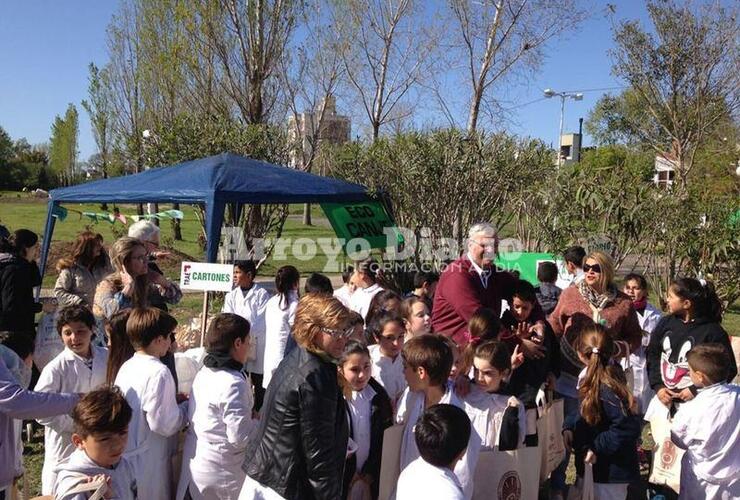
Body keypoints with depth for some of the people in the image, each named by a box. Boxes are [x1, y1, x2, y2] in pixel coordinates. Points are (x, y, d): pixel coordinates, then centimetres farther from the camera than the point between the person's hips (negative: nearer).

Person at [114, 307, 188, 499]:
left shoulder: (126, 367, 1)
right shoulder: (159, 372, -23)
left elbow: (138, 406, 8)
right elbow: (163, 424, -23)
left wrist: (172, 399, 7)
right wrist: (187, 407, -7)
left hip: (125, 457, 7)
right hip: (148, 463, -7)